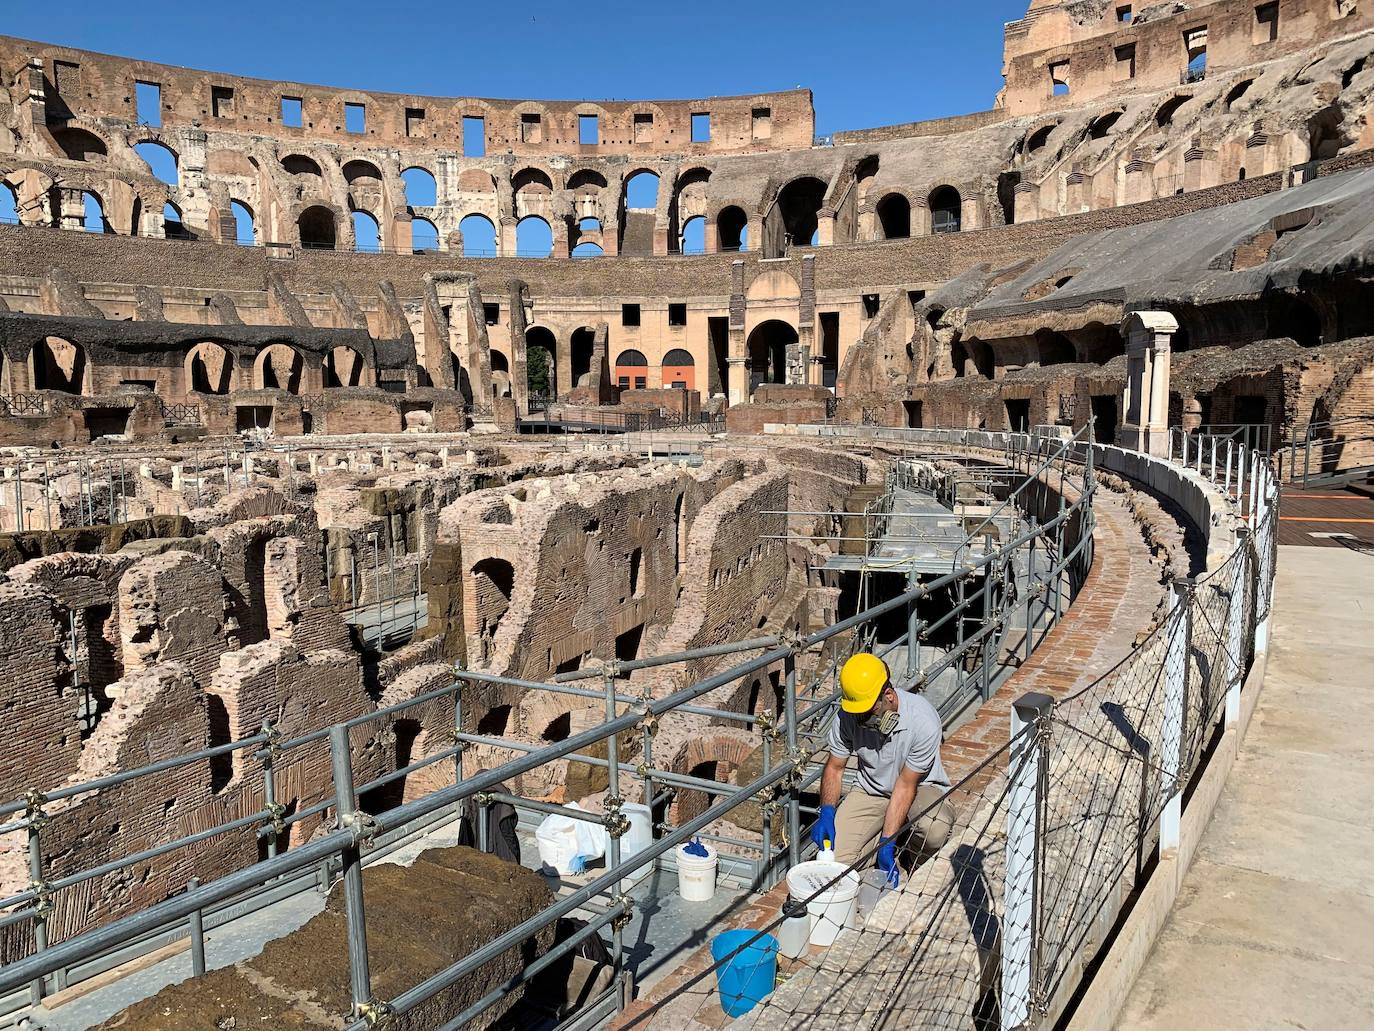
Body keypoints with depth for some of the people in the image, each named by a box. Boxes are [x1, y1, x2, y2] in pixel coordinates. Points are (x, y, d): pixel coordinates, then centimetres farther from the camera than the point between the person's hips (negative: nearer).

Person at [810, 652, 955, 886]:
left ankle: (906, 846, 1)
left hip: (920, 788, -2)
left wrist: (886, 844, -27)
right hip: (871, 791, 3)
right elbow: (834, 768, -4)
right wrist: (827, 814, -20)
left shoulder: (923, 720, -30)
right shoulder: (847, 716, -19)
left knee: (934, 832, -36)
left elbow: (905, 786, -24)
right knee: (833, 856, -18)